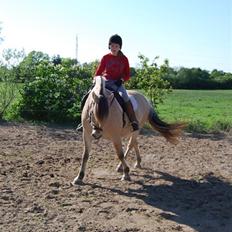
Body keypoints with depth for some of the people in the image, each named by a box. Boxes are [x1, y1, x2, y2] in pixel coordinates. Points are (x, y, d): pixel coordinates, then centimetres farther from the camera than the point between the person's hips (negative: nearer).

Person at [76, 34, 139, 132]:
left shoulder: (124, 59, 5)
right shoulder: (105, 58, 7)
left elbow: (127, 74, 6)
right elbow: (99, 71, 10)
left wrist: (122, 80, -13)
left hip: (118, 83, -2)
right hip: (105, 82, 2)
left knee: (125, 97, -32)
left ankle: (134, 121, -26)